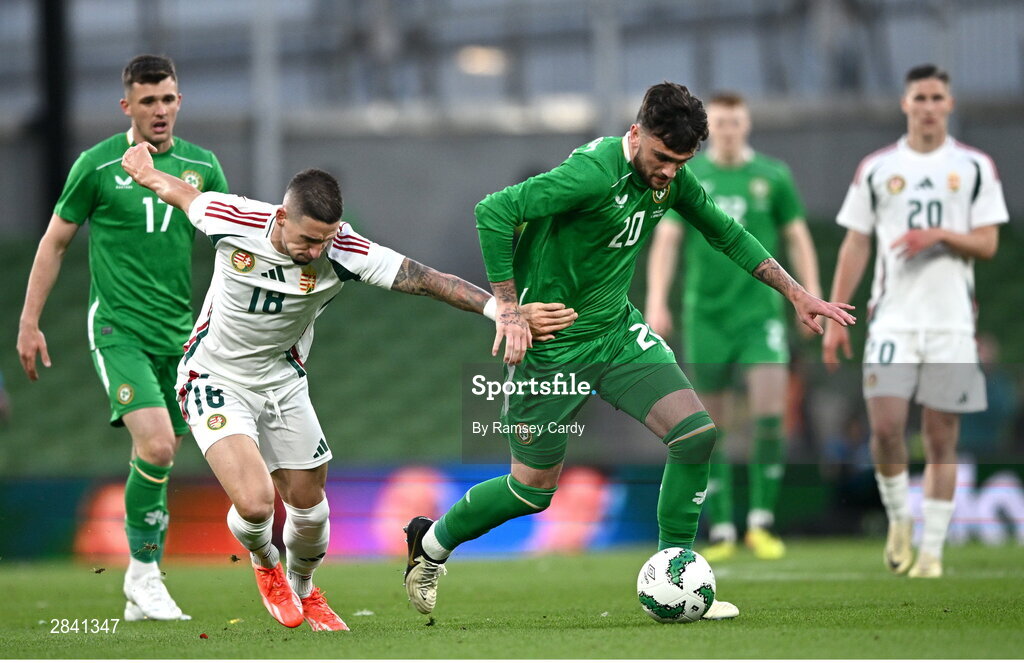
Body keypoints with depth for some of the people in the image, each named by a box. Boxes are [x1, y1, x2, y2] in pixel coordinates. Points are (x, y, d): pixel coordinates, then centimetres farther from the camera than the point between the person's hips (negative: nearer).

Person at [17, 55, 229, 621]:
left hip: (178, 332, 4)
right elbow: (55, 241, 5)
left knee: (159, 458, 7)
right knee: (156, 446, -22)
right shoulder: (98, 165, -4)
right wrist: (29, 323, 3)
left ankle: (140, 594, 18)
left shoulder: (201, 166, 6)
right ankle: (143, 571, -7)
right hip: (118, 328, -4)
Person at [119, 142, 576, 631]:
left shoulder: (343, 252, -23)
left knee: (309, 508, 10)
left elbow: (428, 280, -25)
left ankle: (303, 590, 45)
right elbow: (181, 192, -3)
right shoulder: (232, 221, -25)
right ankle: (265, 564, 17)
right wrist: (147, 173, 17)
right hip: (216, 381, -3)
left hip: (283, 385, 3)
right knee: (255, 501, -21)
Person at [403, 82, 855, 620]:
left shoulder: (671, 178, -2)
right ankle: (430, 544, 30)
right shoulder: (595, 172, -27)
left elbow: (726, 234, 14)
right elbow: (493, 211, -26)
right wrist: (509, 308, -23)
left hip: (617, 330, 7)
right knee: (533, 488, 4)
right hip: (552, 343, -7)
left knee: (697, 433, -9)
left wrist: (795, 293, 10)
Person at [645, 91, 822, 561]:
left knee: (771, 412, -15)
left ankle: (761, 523, -6)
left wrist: (812, 297, 2)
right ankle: (721, 532, 9)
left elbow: (798, 239, 10)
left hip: (760, 310, -1)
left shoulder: (773, 177, 5)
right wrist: (656, 302, -9)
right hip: (705, 315, 1)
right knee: (713, 425, 2)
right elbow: (666, 240, 1)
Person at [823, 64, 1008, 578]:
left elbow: (987, 244, 2)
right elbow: (855, 246, 9)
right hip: (893, 318, 0)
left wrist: (940, 235, -17)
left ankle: (932, 549, 6)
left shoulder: (975, 167, 6)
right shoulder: (876, 168, 8)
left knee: (941, 438, 0)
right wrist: (835, 320, 4)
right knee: (885, 426, -13)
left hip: (952, 322, 0)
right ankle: (898, 520, 11)